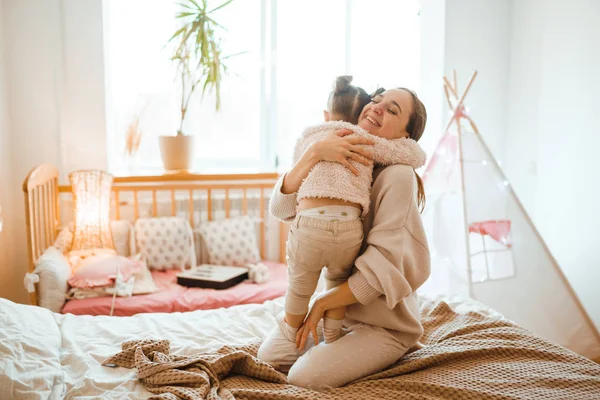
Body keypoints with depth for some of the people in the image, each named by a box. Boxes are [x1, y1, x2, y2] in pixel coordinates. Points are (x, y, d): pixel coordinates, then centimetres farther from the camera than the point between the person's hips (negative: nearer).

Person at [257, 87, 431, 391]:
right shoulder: (340, 168, 0)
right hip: (341, 307, 6)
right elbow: (281, 206, -13)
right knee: (269, 354, 1)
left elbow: (384, 266, -23)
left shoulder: (398, 176, -21)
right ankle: (342, 344, 21)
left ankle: (374, 355, 8)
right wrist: (315, 152, -27)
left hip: (386, 323, -6)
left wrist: (321, 304, -17)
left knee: (304, 377, -18)